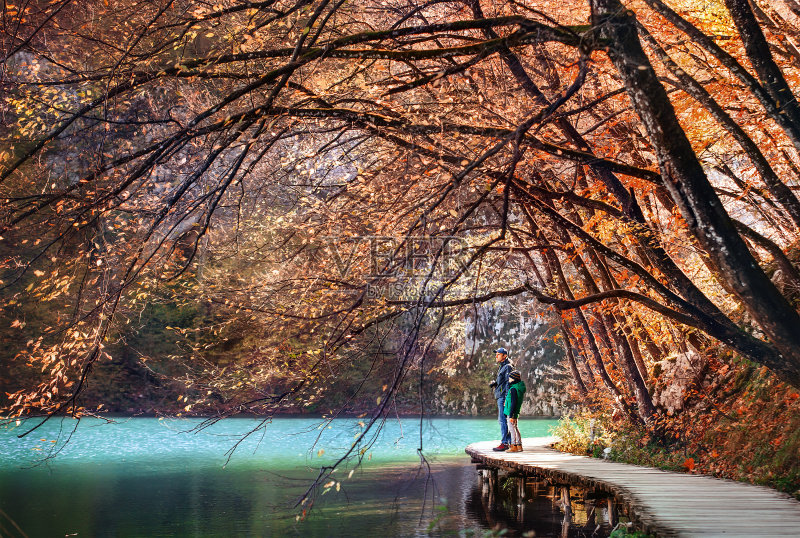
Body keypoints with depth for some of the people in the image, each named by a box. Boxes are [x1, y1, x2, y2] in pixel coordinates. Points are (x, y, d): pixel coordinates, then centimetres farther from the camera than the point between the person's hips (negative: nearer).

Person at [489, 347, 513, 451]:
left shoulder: (507, 367, -10)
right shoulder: (501, 367, 20)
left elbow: (508, 383, -17)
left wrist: (506, 399, -21)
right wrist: (494, 383, 8)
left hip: (504, 397, -10)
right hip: (500, 397, 10)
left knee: (503, 420, -11)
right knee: (503, 420, 11)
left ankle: (504, 443, -11)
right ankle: (510, 441, 15)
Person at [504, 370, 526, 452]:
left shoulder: (513, 389, -19)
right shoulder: (520, 388, 11)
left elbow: (513, 403, -22)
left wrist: (511, 415, -21)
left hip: (512, 412, -10)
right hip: (515, 412, 10)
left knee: (512, 429, -4)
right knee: (515, 429, 16)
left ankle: (514, 446, -2)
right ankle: (519, 446, 22)